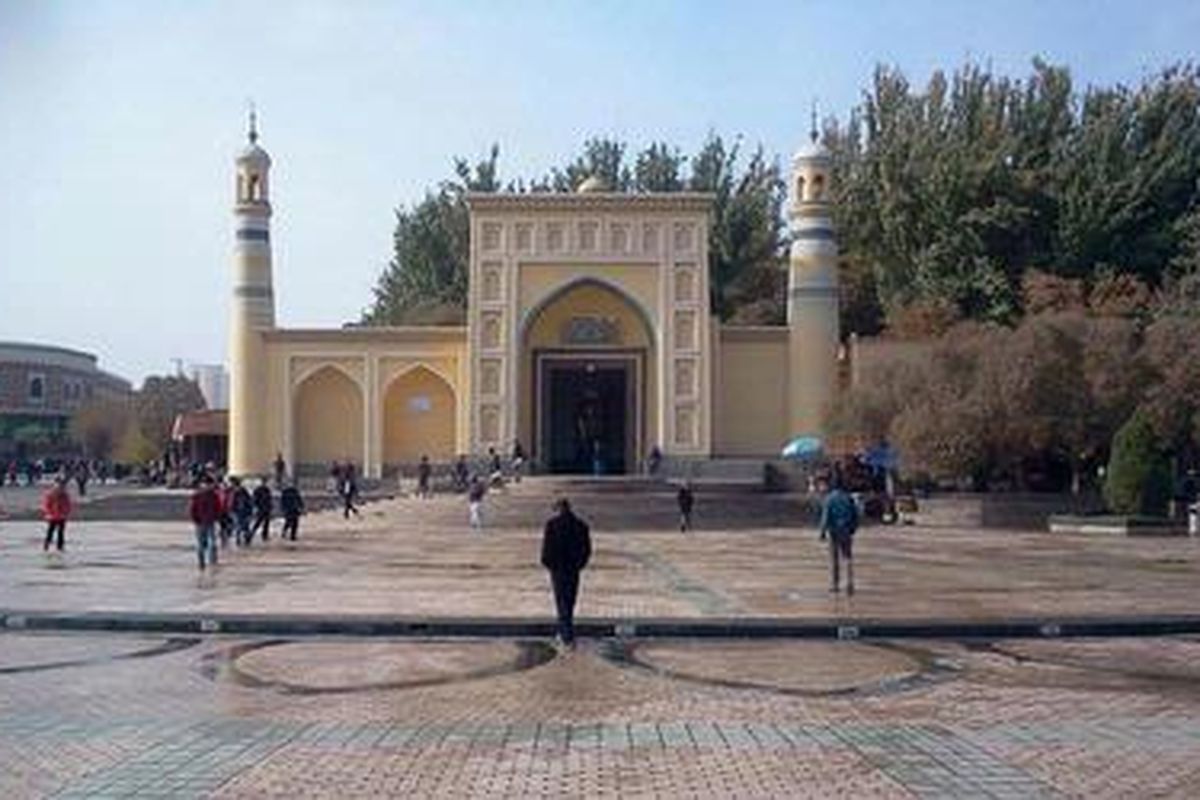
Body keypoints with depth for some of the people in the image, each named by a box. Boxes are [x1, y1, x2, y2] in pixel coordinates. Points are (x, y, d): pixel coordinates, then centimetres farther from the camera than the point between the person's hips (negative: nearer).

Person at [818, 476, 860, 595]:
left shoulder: (829, 498, -8)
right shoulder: (848, 498, 4)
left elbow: (826, 516, -13)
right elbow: (855, 515, 7)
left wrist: (823, 531, -8)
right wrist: (853, 529, 18)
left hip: (834, 531, -2)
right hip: (846, 532, 3)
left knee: (834, 558, 8)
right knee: (848, 557, 8)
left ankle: (834, 584, 12)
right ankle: (849, 583, -7)